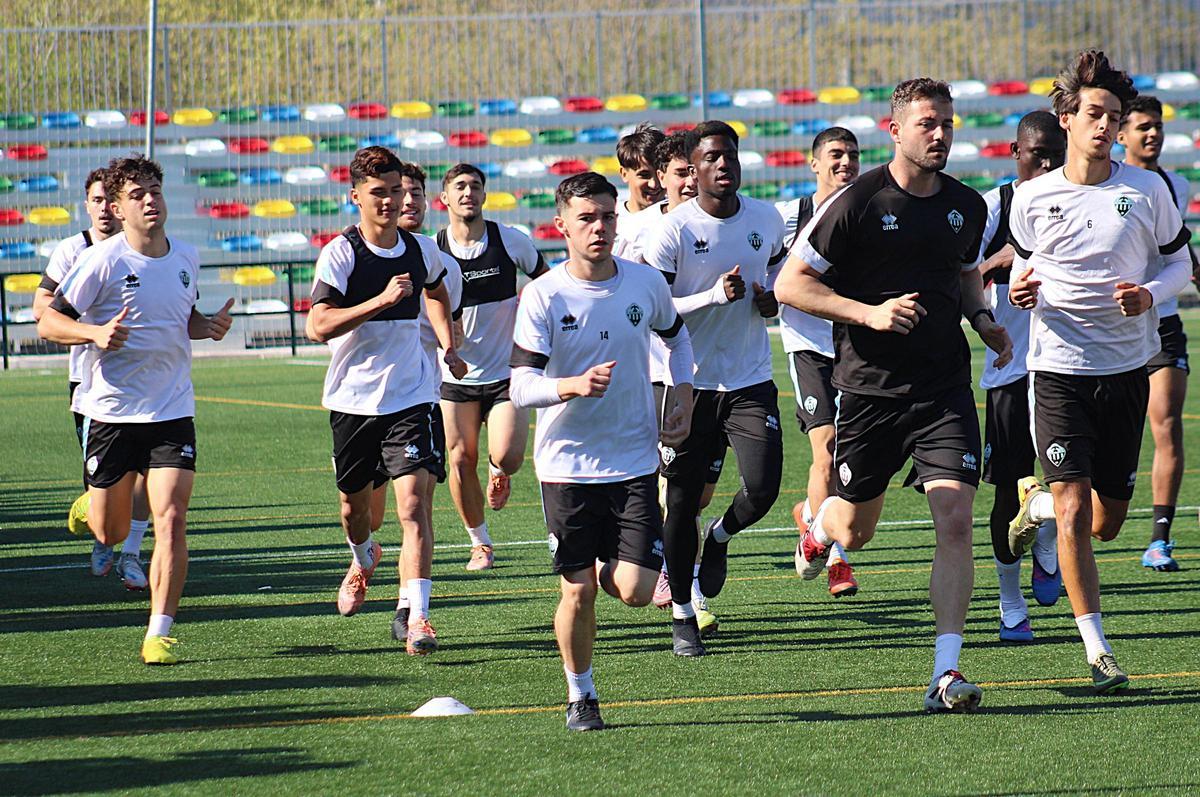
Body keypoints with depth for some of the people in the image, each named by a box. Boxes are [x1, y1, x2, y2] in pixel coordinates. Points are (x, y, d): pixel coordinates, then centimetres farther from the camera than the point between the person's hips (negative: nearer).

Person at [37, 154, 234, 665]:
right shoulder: (101, 261, -10)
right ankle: (88, 506, 44)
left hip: (171, 411, 3)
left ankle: (159, 634, -8)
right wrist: (95, 332, -26)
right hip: (110, 409, -3)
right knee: (111, 534, 6)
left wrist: (209, 327, 2)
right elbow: (49, 322, -8)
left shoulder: (185, 258, 6)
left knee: (171, 519, -13)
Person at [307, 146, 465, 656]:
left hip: (410, 398, 1)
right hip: (353, 399, -1)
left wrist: (448, 346, 18)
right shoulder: (340, 254, -11)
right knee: (354, 503, 16)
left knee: (413, 502, -15)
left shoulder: (422, 250, 4)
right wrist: (381, 299, -30)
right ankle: (364, 558, 52)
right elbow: (318, 326, -23)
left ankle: (418, 618, -19)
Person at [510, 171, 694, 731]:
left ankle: (604, 565, 29)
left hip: (635, 460, 2)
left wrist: (683, 394, 8)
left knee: (635, 591, -7)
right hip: (567, 465, -2)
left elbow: (675, 334, 22)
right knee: (578, 591, 0)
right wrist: (574, 385, -32)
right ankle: (579, 695, 22)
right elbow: (521, 387, -14)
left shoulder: (646, 284, 0)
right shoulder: (543, 296, -10)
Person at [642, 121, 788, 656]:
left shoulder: (767, 221, 5)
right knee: (683, 501, 3)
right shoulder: (672, 230, -10)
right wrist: (715, 296, -25)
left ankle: (721, 537, 24)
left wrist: (771, 302, 1)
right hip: (690, 383, -3)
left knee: (762, 488, -11)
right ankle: (682, 614, 18)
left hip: (751, 380, 3)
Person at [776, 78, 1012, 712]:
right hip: (869, 389, -2)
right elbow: (790, 285, -8)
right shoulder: (856, 203, -10)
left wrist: (985, 320, 6)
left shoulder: (967, 207, 7)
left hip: (945, 390, 3)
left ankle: (946, 672, -12)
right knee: (855, 531, 11)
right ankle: (819, 522, 51)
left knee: (954, 521, -13)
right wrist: (870, 313, -19)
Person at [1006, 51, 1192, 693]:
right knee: (1073, 511, -13)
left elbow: (1179, 258, 9)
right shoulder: (1031, 198, -1)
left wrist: (1151, 293, -12)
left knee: (1106, 523, 9)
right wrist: (1019, 291, -8)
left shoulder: (1146, 190, -2)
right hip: (1058, 368, -2)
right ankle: (1097, 651, -6)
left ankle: (1036, 501, 43)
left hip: (1127, 367, 2)